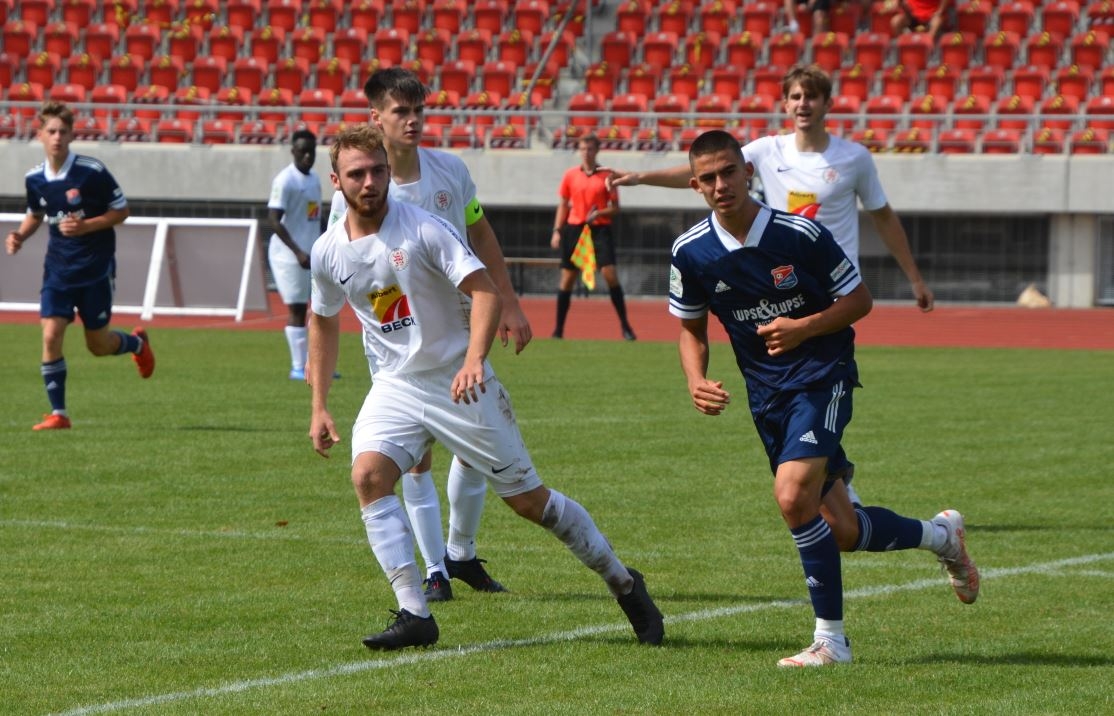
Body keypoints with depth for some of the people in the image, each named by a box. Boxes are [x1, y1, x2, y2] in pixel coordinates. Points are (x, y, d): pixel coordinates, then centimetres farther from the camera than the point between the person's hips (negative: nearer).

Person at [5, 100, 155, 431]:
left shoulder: (92, 172, -14)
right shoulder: (34, 179, 0)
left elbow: (122, 211, -6)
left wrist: (86, 226, -20)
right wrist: (20, 235, -2)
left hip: (96, 269, -3)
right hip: (57, 270, 3)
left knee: (98, 345, 6)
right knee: (51, 336, -12)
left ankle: (137, 342, 41)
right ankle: (58, 413, -3)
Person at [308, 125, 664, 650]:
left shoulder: (423, 228, -15)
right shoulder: (327, 252, 0)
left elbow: (484, 290, -22)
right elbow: (324, 321, 18)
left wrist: (474, 360, -38)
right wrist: (320, 406, 16)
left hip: (459, 384, -4)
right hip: (394, 387, 4)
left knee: (528, 499, 1)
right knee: (368, 474, -23)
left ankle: (624, 583, 20)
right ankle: (414, 614, -21)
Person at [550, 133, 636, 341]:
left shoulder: (606, 176, 1)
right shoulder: (570, 176, 8)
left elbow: (615, 208, 3)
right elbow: (563, 205, 13)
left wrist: (599, 213, -16)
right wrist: (557, 231, 5)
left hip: (600, 229, -2)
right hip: (575, 228, 2)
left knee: (610, 274, -14)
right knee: (567, 277, 3)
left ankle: (625, 325, -6)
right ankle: (558, 329, 9)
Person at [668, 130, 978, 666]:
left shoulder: (800, 234, -14)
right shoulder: (690, 252, -4)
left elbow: (859, 300, -3)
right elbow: (692, 329, 11)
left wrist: (804, 328, -20)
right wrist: (696, 382, -8)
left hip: (822, 376, -5)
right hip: (765, 394, 5)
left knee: (794, 498, -26)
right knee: (841, 533, 8)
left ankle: (830, 638, -14)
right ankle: (941, 536, 37)